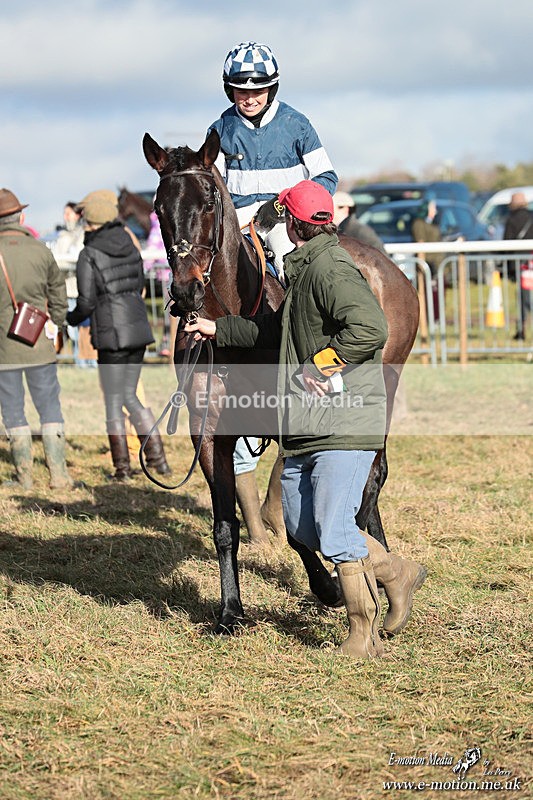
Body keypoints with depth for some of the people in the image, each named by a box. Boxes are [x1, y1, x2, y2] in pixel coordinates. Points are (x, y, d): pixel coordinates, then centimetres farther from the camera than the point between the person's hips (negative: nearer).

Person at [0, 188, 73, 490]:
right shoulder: (40, 250, -2)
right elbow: (58, 292, 10)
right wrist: (56, 325, 23)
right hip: (39, 341, 2)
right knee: (50, 406, 8)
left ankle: (25, 474, 8)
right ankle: (58, 473, 4)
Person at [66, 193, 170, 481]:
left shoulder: (89, 255, -11)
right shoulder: (130, 246, 8)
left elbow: (86, 302, -12)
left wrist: (72, 318, 9)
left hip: (112, 336, -6)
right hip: (138, 328, 6)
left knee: (114, 402, 4)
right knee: (129, 396, 17)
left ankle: (122, 468, 8)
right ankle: (157, 457, 13)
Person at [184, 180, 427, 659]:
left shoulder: (331, 269, -15)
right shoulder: (305, 270, 18)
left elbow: (370, 327, -30)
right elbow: (278, 330, 33)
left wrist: (325, 366, -23)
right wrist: (219, 330, 34)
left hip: (345, 424, -10)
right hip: (305, 427, 11)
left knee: (333, 531, -11)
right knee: (302, 526, 14)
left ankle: (365, 634, -1)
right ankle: (396, 574, 27)